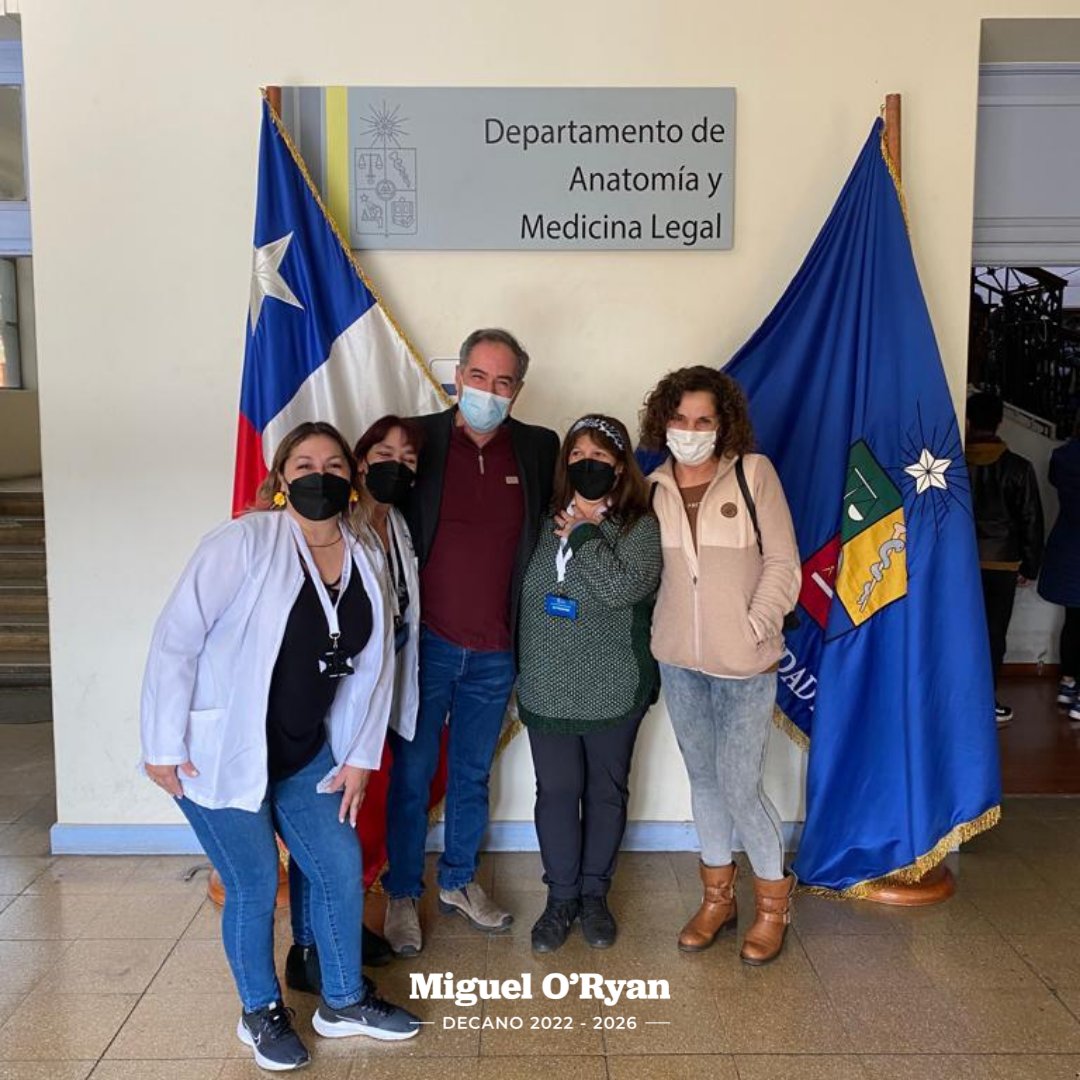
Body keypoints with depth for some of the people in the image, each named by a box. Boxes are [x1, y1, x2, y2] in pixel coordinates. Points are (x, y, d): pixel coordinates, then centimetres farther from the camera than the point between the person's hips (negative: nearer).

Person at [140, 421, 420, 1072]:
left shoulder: (364, 561, 0)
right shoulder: (245, 543, -18)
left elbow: (375, 665, 6)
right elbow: (176, 640, -17)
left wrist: (361, 755, 5)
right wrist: (164, 745, -15)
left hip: (306, 754, 6)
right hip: (220, 752, -5)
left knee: (342, 870, 9)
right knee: (255, 888, 5)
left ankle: (345, 1002, 33)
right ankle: (261, 1013, 32)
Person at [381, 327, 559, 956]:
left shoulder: (539, 449, 2)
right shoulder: (418, 439, -6)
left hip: (495, 651, 3)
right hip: (426, 643, -2)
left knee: (473, 773, 18)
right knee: (413, 774, 9)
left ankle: (460, 881, 38)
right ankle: (403, 894, 29)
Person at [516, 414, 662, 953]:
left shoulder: (639, 527, -8)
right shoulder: (547, 523, 2)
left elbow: (623, 588, -25)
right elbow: (520, 595, 9)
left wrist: (584, 534, -16)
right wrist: (523, 666, 7)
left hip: (613, 690, -2)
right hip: (547, 688, 2)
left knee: (606, 791, 12)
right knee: (556, 791, 9)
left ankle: (594, 893, 30)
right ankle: (561, 896, 26)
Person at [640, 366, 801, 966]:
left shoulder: (752, 472, -7)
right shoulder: (655, 486, 4)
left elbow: (783, 563, -7)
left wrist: (755, 628, -12)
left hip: (744, 665, -4)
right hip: (679, 661, 4)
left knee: (738, 787, -2)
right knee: (702, 777, 15)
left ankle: (773, 899, 23)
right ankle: (717, 896, 33)